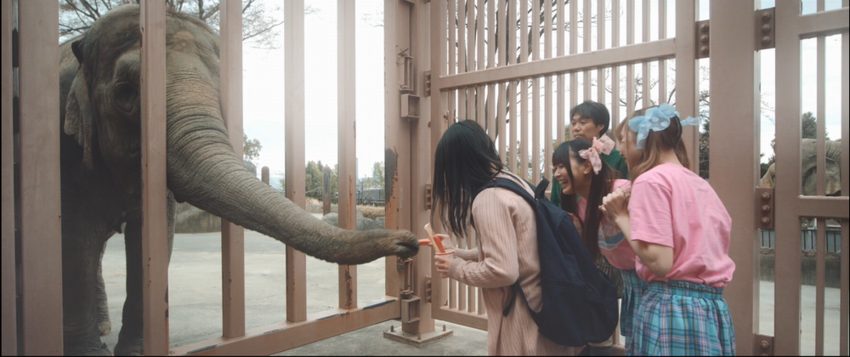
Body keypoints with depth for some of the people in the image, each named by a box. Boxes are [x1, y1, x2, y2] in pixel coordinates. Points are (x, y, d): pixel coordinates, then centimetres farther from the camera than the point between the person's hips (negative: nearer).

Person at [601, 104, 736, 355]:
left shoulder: (651, 180, -12)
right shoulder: (701, 184, 12)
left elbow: (659, 262, -19)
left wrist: (621, 216, -6)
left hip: (670, 308, -8)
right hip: (713, 307, 8)